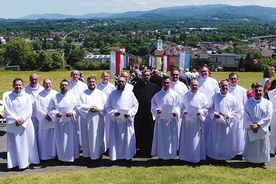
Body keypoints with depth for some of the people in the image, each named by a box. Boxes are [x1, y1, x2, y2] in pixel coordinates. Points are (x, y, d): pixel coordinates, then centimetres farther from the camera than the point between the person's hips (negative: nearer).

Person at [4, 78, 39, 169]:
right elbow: (7, 111, -2)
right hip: (13, 125, 0)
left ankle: (25, 162, 11)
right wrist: (16, 119, -12)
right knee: (14, 144, 1)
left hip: (26, 124, 1)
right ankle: (14, 162, 9)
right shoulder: (8, 96, 2)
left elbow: (29, 110, 0)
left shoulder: (27, 96, 5)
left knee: (26, 143, 3)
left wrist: (22, 119, -13)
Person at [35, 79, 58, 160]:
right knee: (43, 138, 3)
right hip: (43, 119, 0)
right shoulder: (39, 95, 2)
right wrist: (45, 116, -9)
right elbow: (38, 108, -1)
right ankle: (43, 155, 12)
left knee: (53, 137, 4)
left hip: (54, 119, 0)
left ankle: (53, 153, 15)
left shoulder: (56, 94, 2)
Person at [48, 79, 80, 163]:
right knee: (60, 141, 5)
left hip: (70, 122, 0)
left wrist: (72, 113, -17)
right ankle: (62, 157, 19)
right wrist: (56, 113, -15)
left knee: (70, 140, 4)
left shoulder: (73, 97, 0)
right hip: (59, 122, 1)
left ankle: (71, 156, 19)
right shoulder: (54, 97, 1)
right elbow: (50, 109, 3)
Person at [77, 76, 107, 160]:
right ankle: (87, 154, 10)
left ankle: (98, 153, 14)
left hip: (98, 119, 1)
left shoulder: (101, 93, 11)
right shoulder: (83, 94, 7)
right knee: (87, 137, 1)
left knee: (98, 136, 4)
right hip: (86, 119, -1)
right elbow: (79, 105, -3)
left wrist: (98, 108, -14)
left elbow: (106, 105, 3)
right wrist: (89, 108, -15)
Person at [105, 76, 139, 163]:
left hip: (127, 120, 0)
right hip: (115, 120, 0)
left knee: (128, 138, 5)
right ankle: (114, 156, 11)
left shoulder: (130, 94, 2)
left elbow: (135, 105, 3)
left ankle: (128, 155, 15)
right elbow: (108, 106, 3)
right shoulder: (112, 93, 2)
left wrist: (130, 113, -11)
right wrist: (113, 112, -14)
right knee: (115, 138, 3)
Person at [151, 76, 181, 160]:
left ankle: (171, 155, 16)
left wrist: (176, 112, -16)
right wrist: (156, 110, -16)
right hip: (160, 120, 1)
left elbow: (178, 106, 3)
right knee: (160, 138, 5)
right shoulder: (157, 95, 2)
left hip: (172, 120, 0)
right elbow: (153, 106, 4)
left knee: (171, 138, 4)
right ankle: (161, 155, 15)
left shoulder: (175, 95, 0)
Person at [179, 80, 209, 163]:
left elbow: (206, 107, 2)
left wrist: (201, 112, -14)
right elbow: (182, 105, 12)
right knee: (186, 139, 8)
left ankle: (196, 156, 15)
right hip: (187, 120, 2)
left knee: (196, 139, 3)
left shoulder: (202, 96, -3)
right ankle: (186, 156, 19)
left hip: (197, 121, -2)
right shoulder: (186, 95, 4)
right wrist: (184, 110, -7)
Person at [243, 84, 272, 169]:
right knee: (250, 146, 8)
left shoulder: (268, 103, -4)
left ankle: (262, 161, 20)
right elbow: (246, 115, -4)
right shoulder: (248, 102, -1)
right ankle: (249, 161, 21)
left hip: (262, 129, 0)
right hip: (250, 129, 1)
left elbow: (268, 116, -9)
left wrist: (258, 125, -15)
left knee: (262, 145, 7)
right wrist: (251, 125, -14)